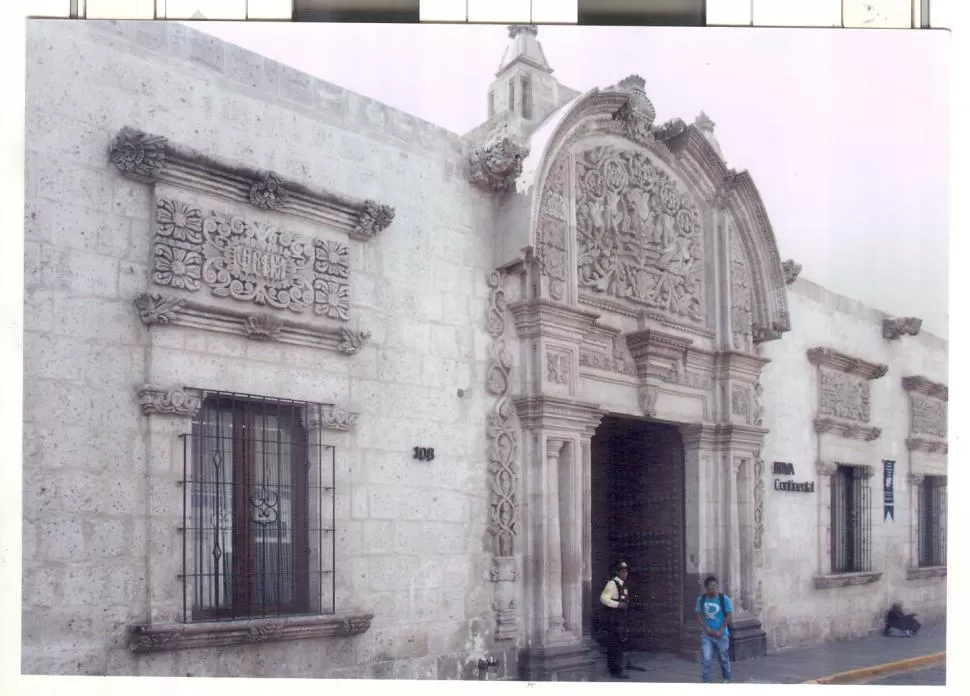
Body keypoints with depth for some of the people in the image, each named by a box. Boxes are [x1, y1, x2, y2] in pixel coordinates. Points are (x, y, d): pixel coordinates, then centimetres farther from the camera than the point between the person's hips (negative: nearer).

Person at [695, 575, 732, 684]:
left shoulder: (724, 599, -8)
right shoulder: (701, 599, -2)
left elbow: (728, 616, -7)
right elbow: (699, 616, 2)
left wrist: (720, 631, -13)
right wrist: (707, 629, -10)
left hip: (721, 634, -1)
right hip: (707, 634, 1)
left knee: (723, 658, 12)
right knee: (706, 659, -8)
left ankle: (727, 680, 33)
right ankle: (707, 682, -4)